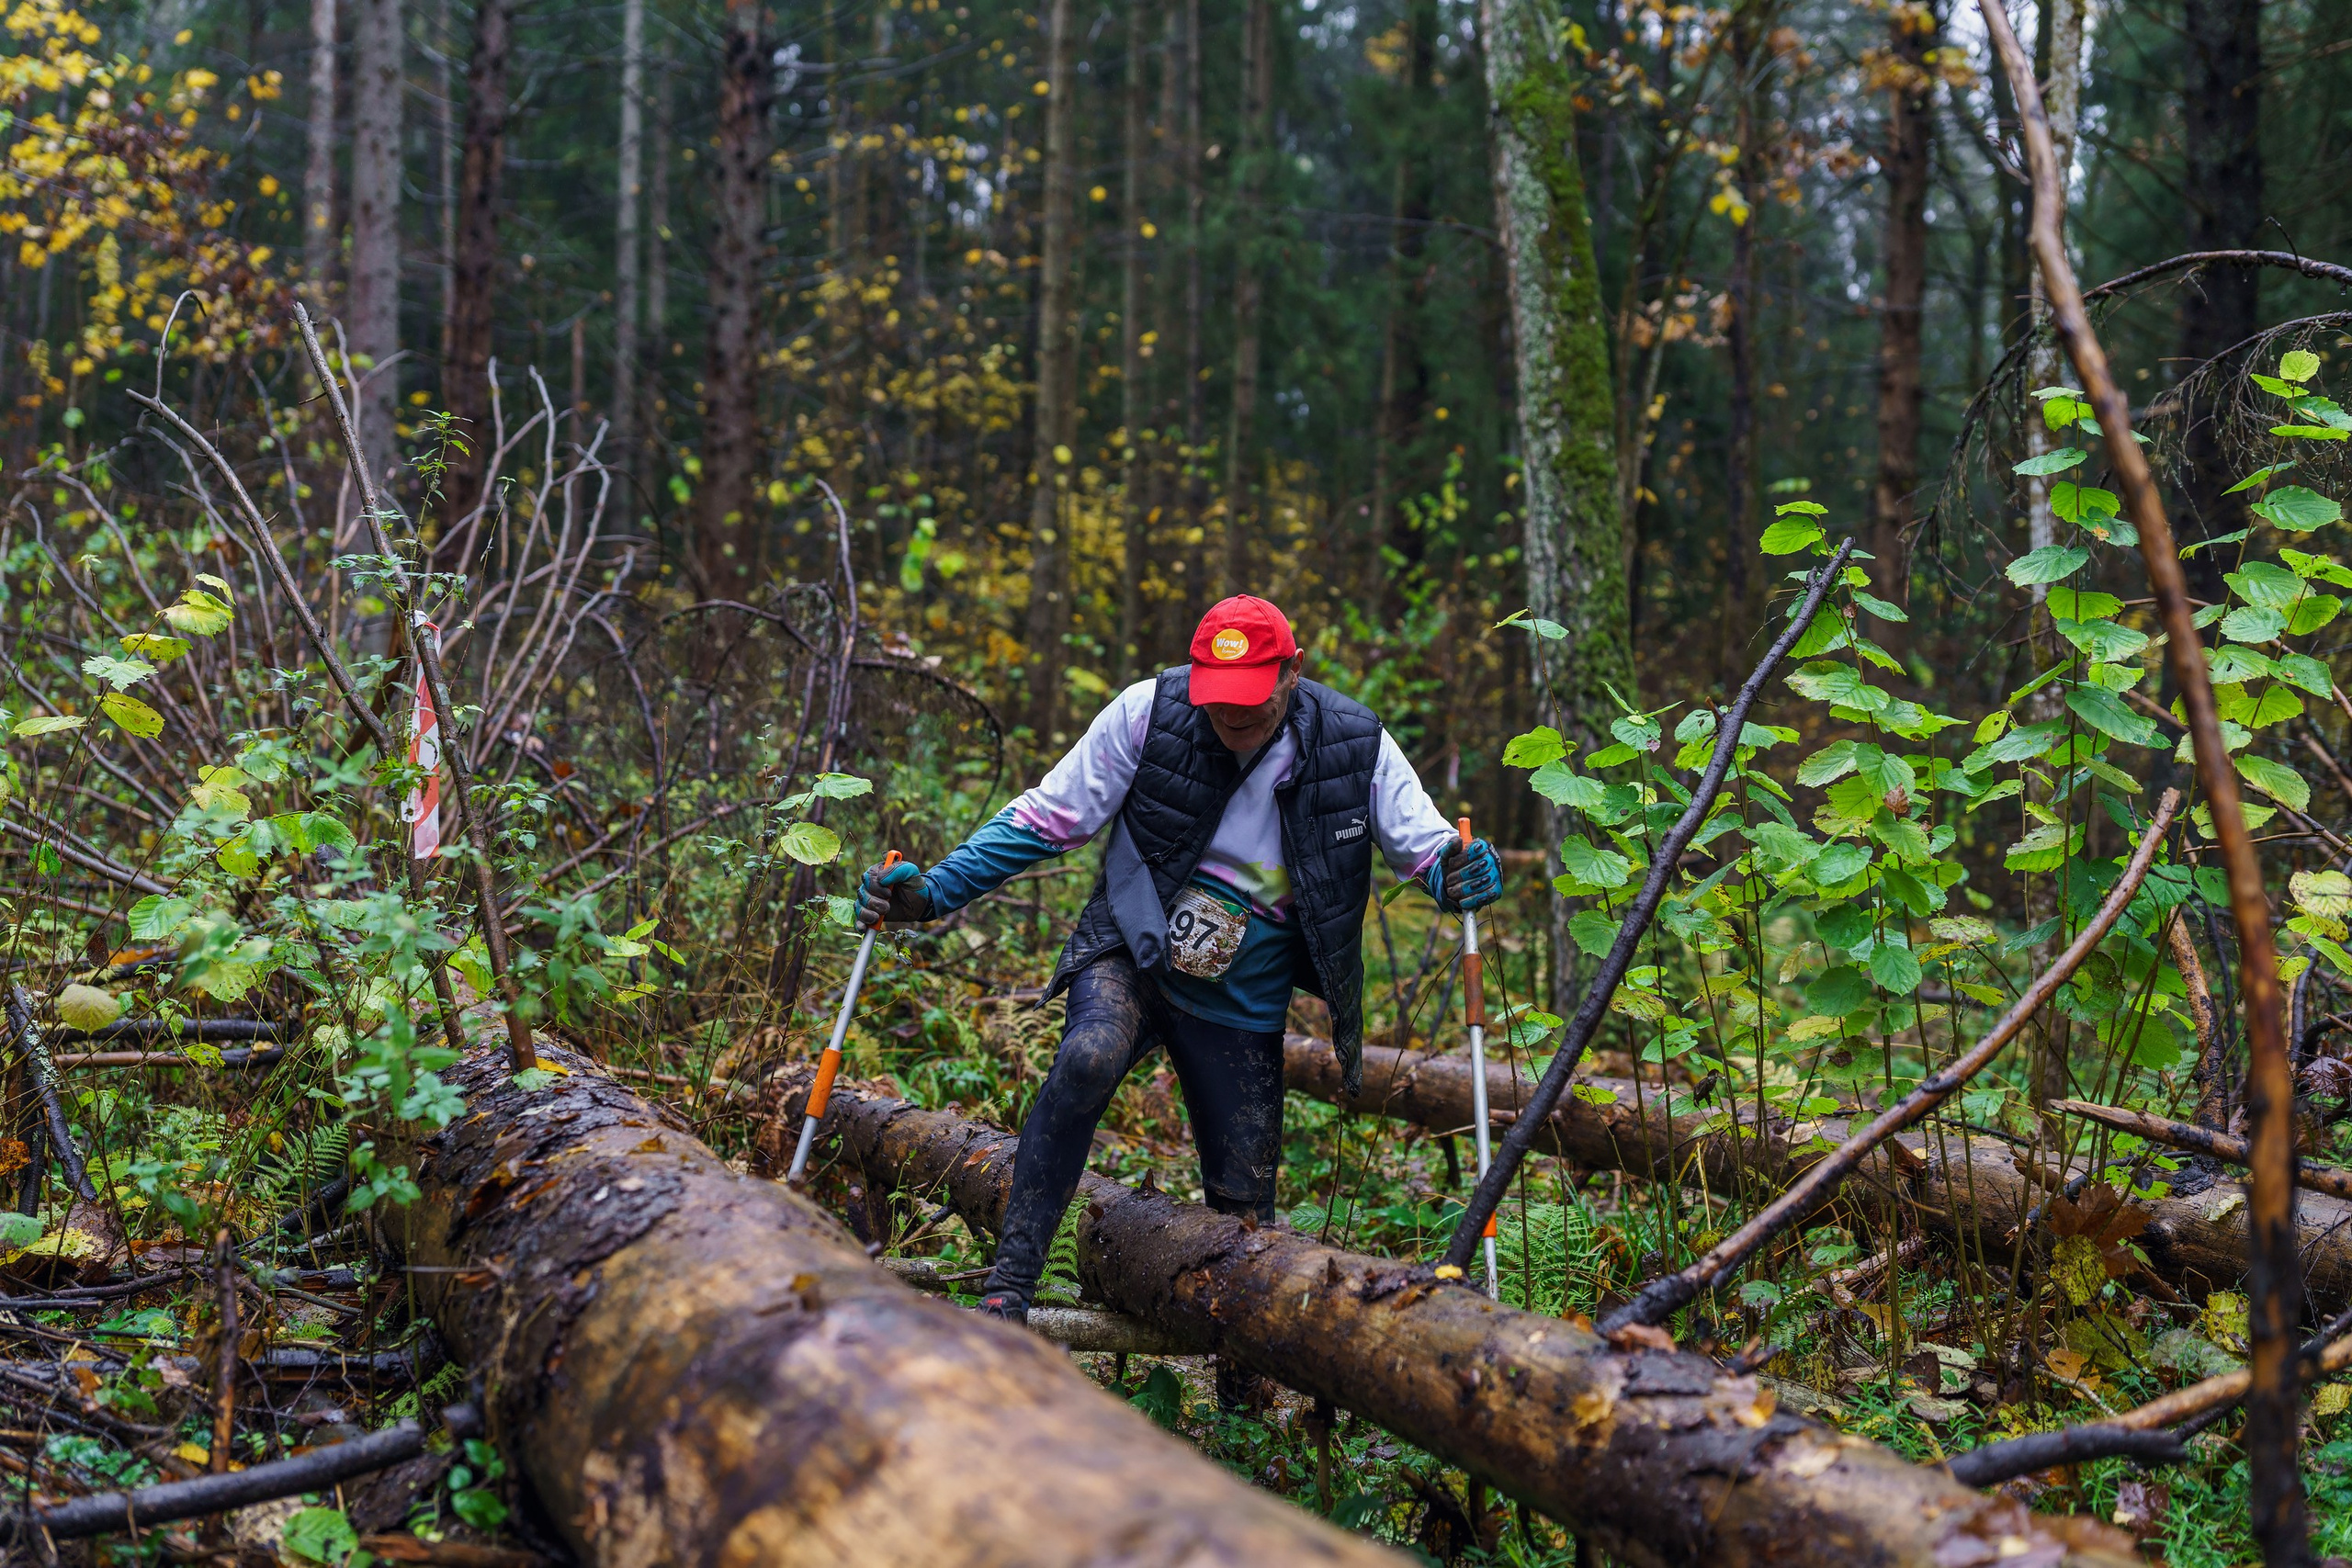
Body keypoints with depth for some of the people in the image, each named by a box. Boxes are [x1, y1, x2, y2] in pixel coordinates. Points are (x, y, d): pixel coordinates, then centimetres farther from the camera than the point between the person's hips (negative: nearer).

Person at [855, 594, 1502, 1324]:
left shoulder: (1355, 745, -10)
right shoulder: (1148, 714, -14)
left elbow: (1425, 846, -1)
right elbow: (1046, 819, -6)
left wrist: (1458, 873, -27)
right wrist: (932, 890, -15)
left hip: (1242, 1004, 2)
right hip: (1128, 957, -2)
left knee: (1244, 1206, 7)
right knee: (1089, 1059, -35)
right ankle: (1008, 1288, -29)